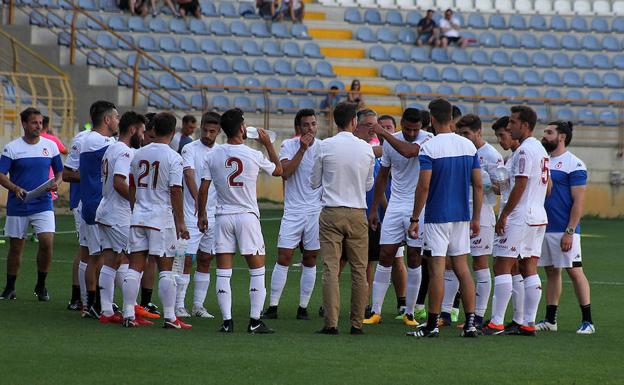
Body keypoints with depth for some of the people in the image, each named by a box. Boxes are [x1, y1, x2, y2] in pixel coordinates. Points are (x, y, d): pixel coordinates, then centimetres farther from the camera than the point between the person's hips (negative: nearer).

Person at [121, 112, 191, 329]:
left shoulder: (139, 154, 8)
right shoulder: (173, 158, -9)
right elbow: (175, 192, -12)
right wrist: (180, 222, -7)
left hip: (138, 216, 5)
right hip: (162, 218, -5)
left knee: (135, 267, 5)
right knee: (165, 269, 0)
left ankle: (129, 315, 3)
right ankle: (169, 317, -1)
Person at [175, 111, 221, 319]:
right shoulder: (190, 149, -7)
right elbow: (189, 175, -21)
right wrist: (197, 199, -37)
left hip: (214, 215, 5)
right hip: (191, 214, -5)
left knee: (205, 260, 9)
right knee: (187, 259, -5)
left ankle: (198, 305, 15)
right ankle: (179, 305, -1)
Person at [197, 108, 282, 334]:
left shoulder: (213, 156, 0)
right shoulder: (253, 156, -7)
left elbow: (203, 189, 1)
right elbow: (279, 170, 10)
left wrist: (201, 215, 13)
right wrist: (268, 144, 18)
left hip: (223, 217, 2)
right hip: (247, 216, -2)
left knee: (223, 272, 4)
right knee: (257, 270, 5)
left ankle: (227, 321, -1)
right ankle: (255, 321, 1)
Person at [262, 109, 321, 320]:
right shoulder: (289, 146, -1)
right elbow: (285, 173, -16)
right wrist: (302, 149, -19)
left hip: (317, 211, 1)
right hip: (293, 211, -1)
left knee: (310, 261, 5)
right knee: (283, 258, -5)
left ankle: (303, 308, 12)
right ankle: (272, 307, -1)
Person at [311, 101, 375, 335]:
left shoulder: (325, 147, -5)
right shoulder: (366, 149, 0)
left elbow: (314, 182, 6)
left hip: (331, 213, -1)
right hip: (357, 213, 1)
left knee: (330, 269, -2)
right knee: (359, 270, 7)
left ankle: (331, 322, -8)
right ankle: (357, 323, 5)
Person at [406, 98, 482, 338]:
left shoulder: (429, 148, -11)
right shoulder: (469, 146, 5)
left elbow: (423, 186, -14)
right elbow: (478, 185, 6)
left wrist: (414, 219, -8)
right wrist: (476, 218, 14)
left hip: (437, 217, -5)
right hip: (462, 216, 5)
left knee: (436, 268, -3)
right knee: (462, 267, 10)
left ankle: (432, 324, 0)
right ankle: (470, 322, 6)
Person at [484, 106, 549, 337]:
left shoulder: (524, 150, -14)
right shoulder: (541, 149, 16)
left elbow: (520, 186, -18)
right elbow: (547, 185, 22)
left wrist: (504, 215, -14)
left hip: (519, 219, -10)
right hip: (539, 218, 10)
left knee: (502, 267, -7)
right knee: (530, 269, 8)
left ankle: (496, 323, -10)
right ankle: (529, 324, 6)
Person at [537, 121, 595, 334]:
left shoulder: (573, 164, -9)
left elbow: (578, 201, -13)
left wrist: (569, 232, -17)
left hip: (564, 229, -7)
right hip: (543, 227, 7)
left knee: (575, 271, -6)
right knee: (551, 272, 11)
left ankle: (587, 321, -3)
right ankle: (550, 320, 15)